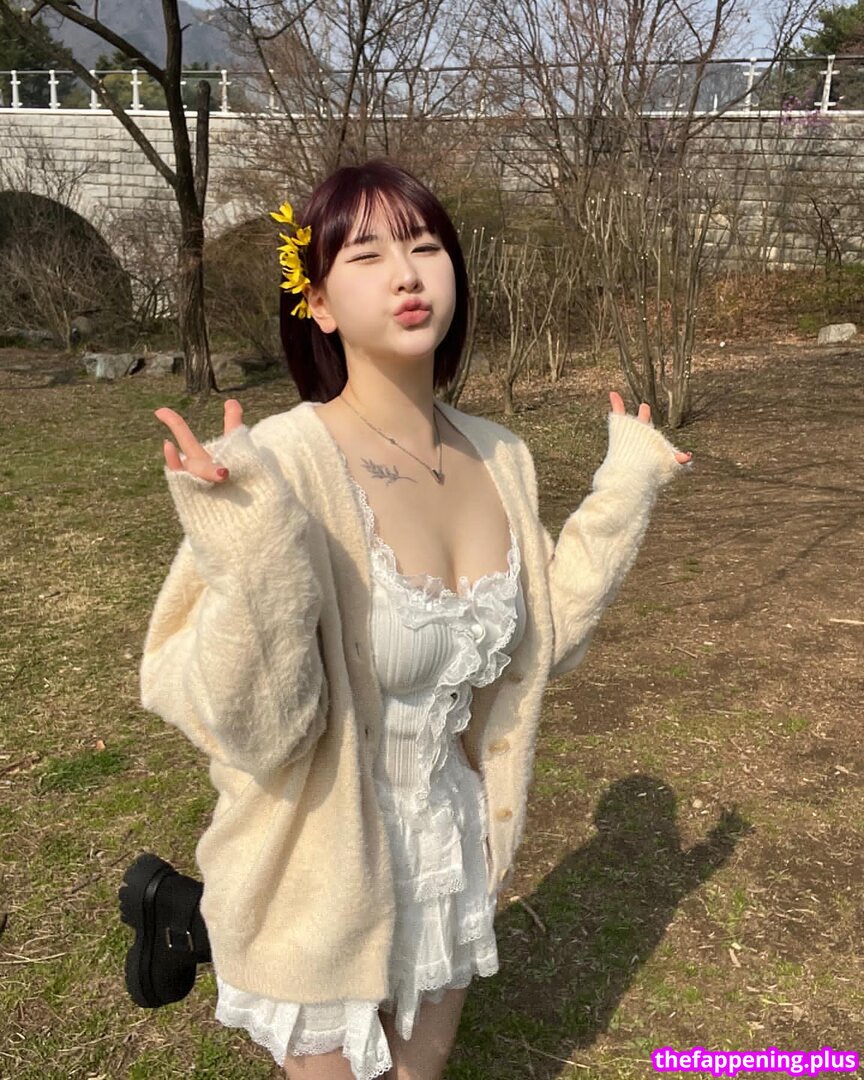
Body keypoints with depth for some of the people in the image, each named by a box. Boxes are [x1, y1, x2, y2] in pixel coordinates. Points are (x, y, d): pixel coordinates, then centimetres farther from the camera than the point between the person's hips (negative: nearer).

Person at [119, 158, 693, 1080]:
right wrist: (252, 554, -41)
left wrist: (625, 490, 1)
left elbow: (541, 641, 3)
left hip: (454, 857, 6)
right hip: (324, 873, -6)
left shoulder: (498, 458, -7)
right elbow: (252, 727, -26)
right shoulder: (283, 466, -26)